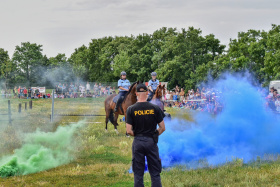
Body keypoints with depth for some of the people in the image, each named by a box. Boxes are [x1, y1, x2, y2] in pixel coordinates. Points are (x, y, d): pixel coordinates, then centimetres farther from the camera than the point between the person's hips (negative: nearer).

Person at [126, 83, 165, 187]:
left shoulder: (131, 109, -5)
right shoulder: (155, 108, -3)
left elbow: (129, 131, -8)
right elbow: (162, 128, -1)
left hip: (138, 142, 0)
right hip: (152, 142, 0)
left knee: (138, 174, 8)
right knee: (155, 173, 7)